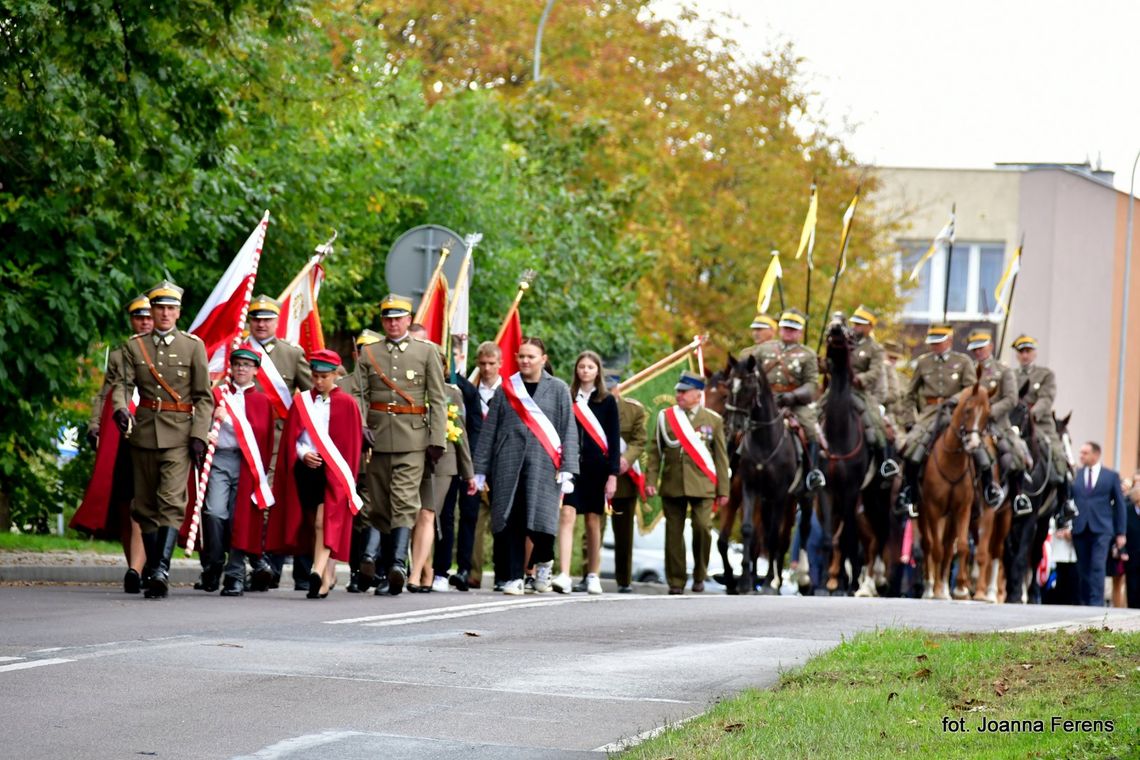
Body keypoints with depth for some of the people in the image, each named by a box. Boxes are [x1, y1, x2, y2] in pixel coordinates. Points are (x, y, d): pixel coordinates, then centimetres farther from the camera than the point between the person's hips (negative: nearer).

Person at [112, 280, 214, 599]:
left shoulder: (193, 346, 3)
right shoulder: (134, 346, 8)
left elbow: (204, 397, 2)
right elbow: (124, 383, -1)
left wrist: (199, 436, -8)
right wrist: (121, 408, -23)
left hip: (179, 434, -3)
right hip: (144, 433, 3)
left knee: (171, 501, -16)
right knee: (145, 505, 7)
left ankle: (161, 570, -24)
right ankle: (152, 569, 16)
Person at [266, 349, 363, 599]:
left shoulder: (346, 404, 2)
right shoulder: (301, 401, 10)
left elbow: (351, 443, 3)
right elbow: (291, 437, 8)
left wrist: (345, 475, -3)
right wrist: (303, 454, -10)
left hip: (333, 471, -4)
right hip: (305, 468, 4)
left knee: (324, 524, -15)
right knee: (313, 524, 8)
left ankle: (318, 573, -27)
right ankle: (329, 574, 19)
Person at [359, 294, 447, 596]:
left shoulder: (426, 351, 7)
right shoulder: (368, 353, 12)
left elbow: (438, 399, 4)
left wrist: (437, 440, -4)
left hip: (412, 438, -3)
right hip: (378, 438, 3)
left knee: (404, 502, -16)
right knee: (380, 506, 5)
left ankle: (398, 563, -29)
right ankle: (388, 573, 12)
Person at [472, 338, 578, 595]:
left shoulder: (557, 390, 8)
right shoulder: (505, 390, 12)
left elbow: (568, 431, 5)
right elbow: (488, 430, 13)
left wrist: (567, 470, -4)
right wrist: (480, 470, 7)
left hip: (543, 465, -2)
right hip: (508, 464, 2)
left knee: (541, 517, -12)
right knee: (510, 520, -4)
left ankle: (543, 562, 16)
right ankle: (513, 577, 2)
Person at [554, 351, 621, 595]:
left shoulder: (607, 401, 6)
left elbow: (614, 440, 3)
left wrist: (613, 474, -5)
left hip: (596, 467, 0)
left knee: (593, 522, 5)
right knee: (567, 516, -14)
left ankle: (593, 576, 15)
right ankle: (564, 575, -22)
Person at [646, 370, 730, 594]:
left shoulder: (713, 420, 8)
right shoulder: (665, 417, 10)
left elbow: (721, 457, 7)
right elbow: (655, 452, 9)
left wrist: (723, 490, 3)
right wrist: (651, 481, -1)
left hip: (702, 485, -1)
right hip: (672, 485, 1)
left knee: (703, 528, -12)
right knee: (674, 533, 2)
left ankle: (699, 576, 6)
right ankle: (676, 581, 9)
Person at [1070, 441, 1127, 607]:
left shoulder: (1111, 476, 6)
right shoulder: (1074, 475, 10)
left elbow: (1120, 504, 8)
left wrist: (1120, 533, 4)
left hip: (1101, 529, -2)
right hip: (1080, 529, 2)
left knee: (1098, 567, -14)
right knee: (1083, 569, 3)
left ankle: (1097, 603, -15)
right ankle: (1085, 603, 9)